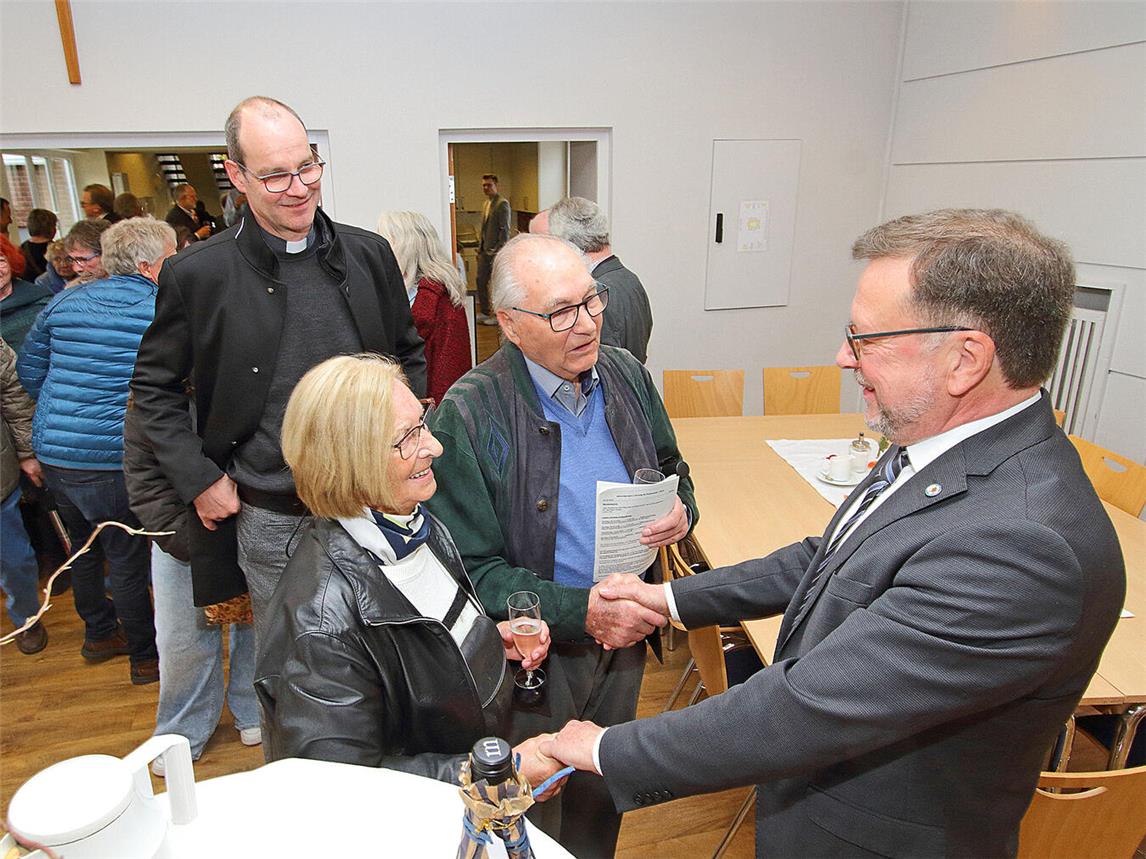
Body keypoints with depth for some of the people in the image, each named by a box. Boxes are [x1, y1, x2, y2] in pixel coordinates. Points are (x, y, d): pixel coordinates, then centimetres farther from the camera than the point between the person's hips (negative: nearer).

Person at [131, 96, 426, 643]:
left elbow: (409, 355, 12)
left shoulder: (370, 254, 0)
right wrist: (199, 480, -3)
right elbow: (154, 387, 4)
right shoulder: (196, 275, -7)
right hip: (270, 520, -2)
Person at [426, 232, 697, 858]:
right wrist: (581, 613, -26)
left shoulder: (627, 376, -3)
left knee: (602, 803, 28)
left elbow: (672, 473, 11)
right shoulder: (466, 416, -21)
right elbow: (471, 571, -19)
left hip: (624, 635, 5)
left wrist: (680, 511, -12)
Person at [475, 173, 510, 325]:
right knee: (481, 280, 12)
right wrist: (480, 247, 15)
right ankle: (484, 312, 23)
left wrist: (499, 251, -19)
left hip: (496, 251, -9)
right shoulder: (486, 204, 16)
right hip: (485, 250, 9)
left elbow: (504, 229, -16)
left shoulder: (502, 203, -11)